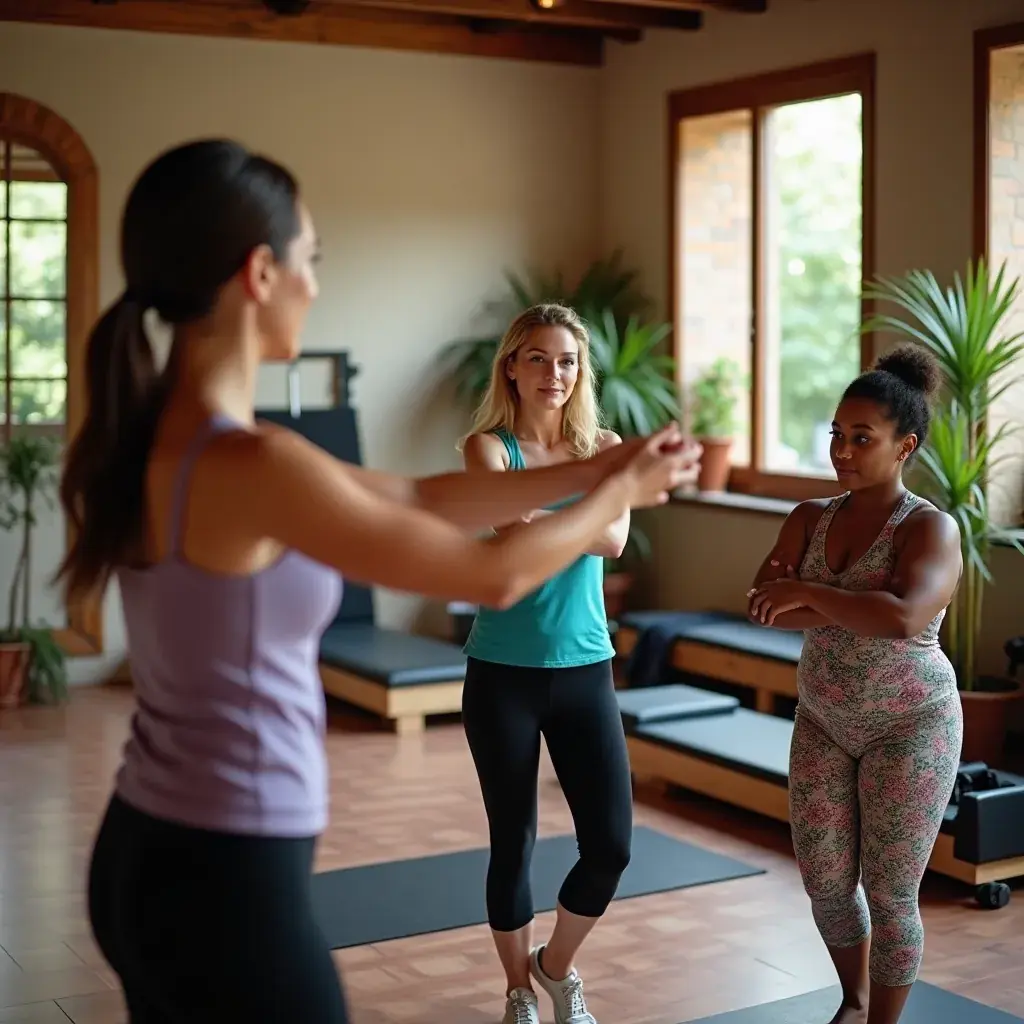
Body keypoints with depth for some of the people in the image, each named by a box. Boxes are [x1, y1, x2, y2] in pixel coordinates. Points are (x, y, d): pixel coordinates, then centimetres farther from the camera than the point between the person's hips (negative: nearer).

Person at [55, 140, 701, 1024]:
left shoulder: (153, 438, 4)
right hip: (225, 879, -9)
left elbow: (412, 501, 10)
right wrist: (622, 492, 4)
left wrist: (593, 470, 12)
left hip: (149, 856, 9)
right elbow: (498, 575, -14)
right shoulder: (251, 465, -23)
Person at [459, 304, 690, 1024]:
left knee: (611, 845, -1)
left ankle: (558, 966, 27)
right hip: (503, 673, -3)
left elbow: (613, 540, -13)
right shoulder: (489, 445, -4)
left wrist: (540, 520, -16)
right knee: (514, 843, 7)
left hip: (585, 670, 3)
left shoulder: (606, 449, 5)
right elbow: (515, 530, -23)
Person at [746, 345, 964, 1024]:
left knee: (889, 894, 0)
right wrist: (858, 607, -24)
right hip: (824, 725, 5)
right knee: (825, 880, 10)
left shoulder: (931, 528, -16)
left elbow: (903, 618, -34)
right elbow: (767, 608, -13)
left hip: (910, 728, -5)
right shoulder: (810, 519, 0)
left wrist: (809, 592, -27)